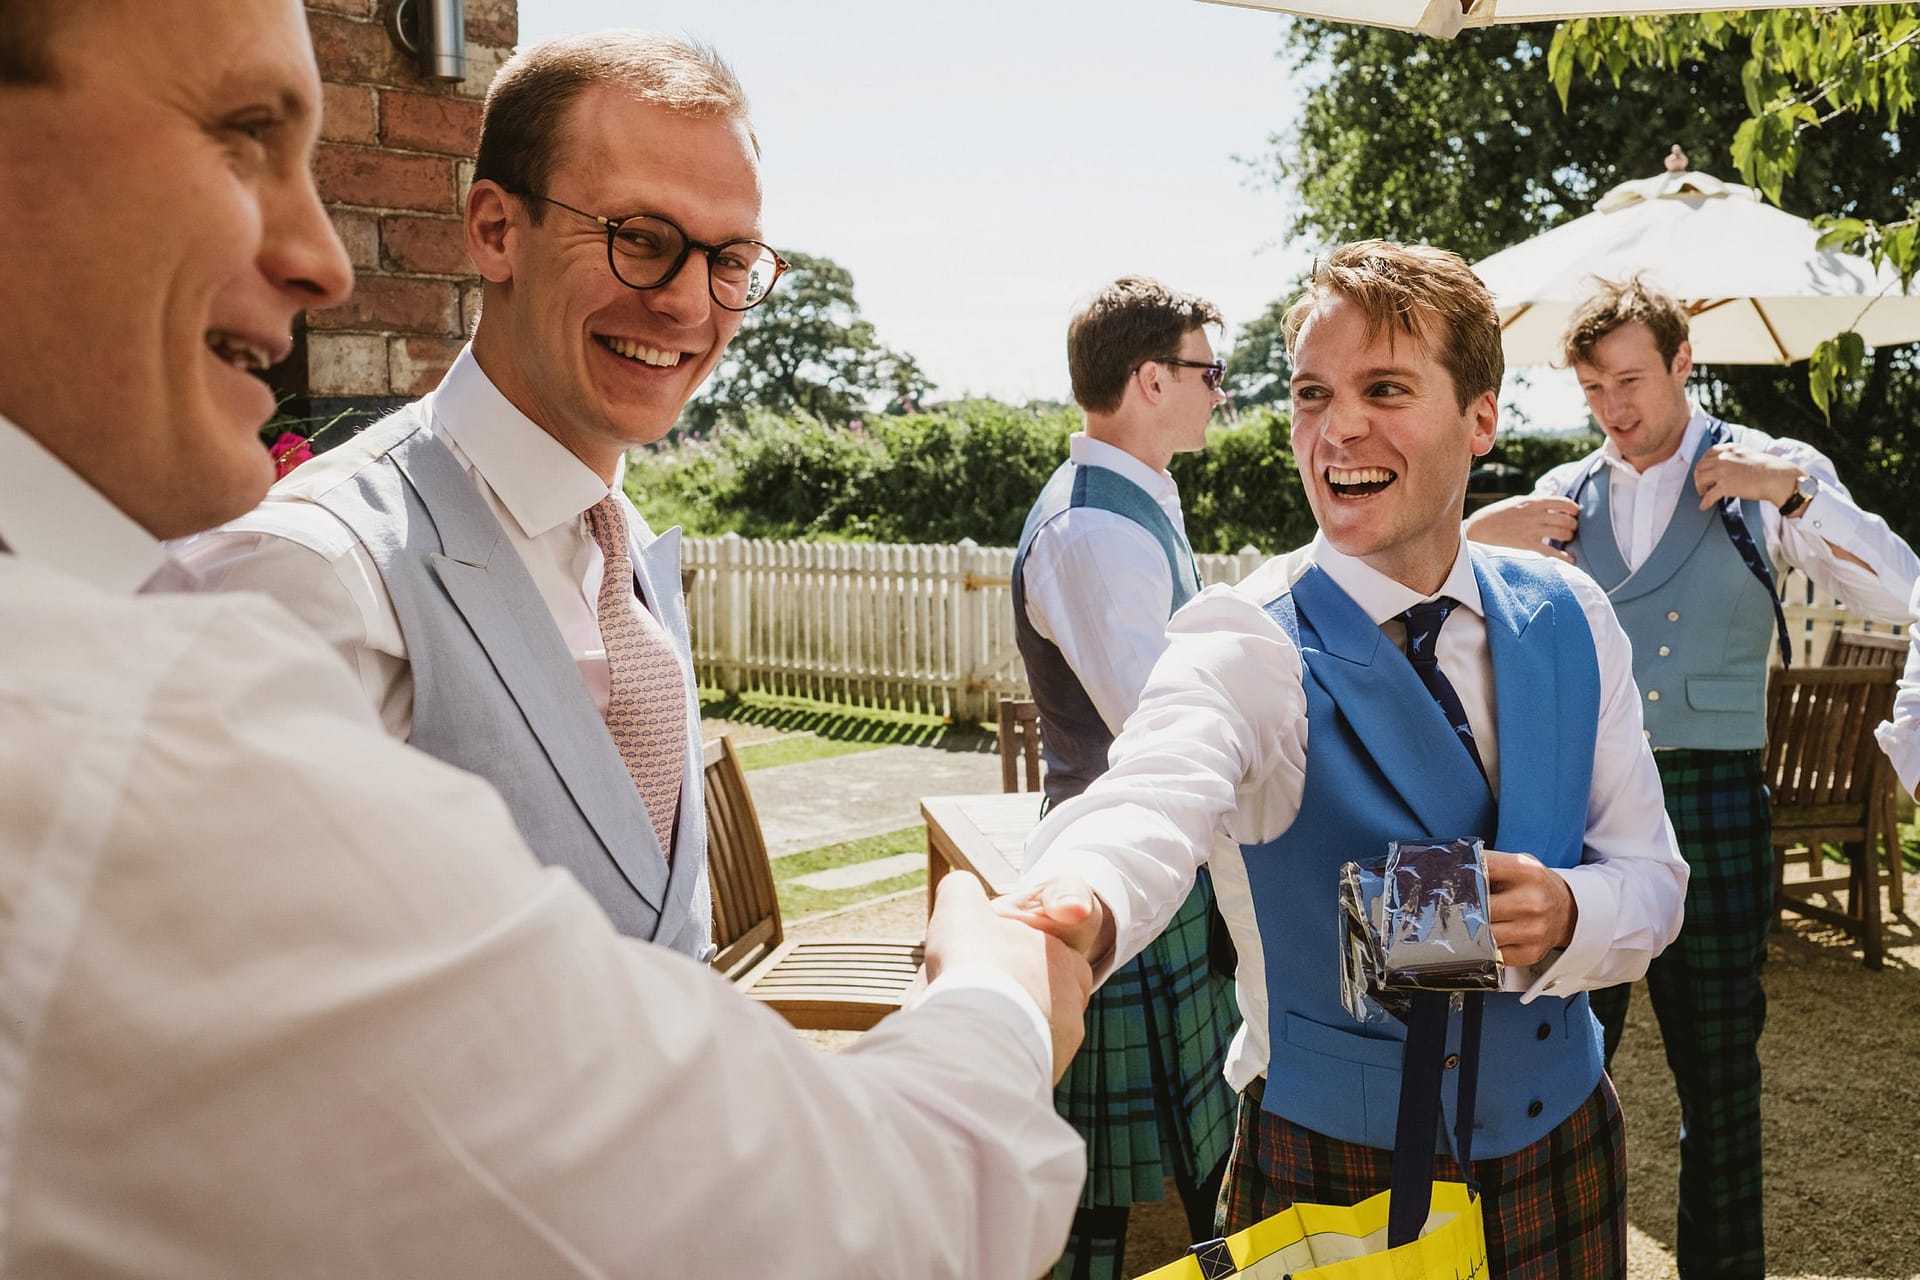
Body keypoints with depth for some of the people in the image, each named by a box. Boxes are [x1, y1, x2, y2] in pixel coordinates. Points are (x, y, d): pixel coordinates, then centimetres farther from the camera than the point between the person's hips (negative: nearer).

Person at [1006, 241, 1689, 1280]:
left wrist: (1567, 913, -23)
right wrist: (1074, 911, -63)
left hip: (1565, 1146, 5)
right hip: (1332, 1174, -4)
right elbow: (1153, 800, -40)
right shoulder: (1249, 646, -19)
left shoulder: (1569, 620, -3)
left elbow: (1653, 878, 0)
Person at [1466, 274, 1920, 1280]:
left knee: (1718, 1055, 10)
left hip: (1713, 794, -2)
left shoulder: (1765, 473, 1)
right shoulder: (1566, 496, 7)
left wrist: (1795, 491, -19)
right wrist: (1478, 533, -9)